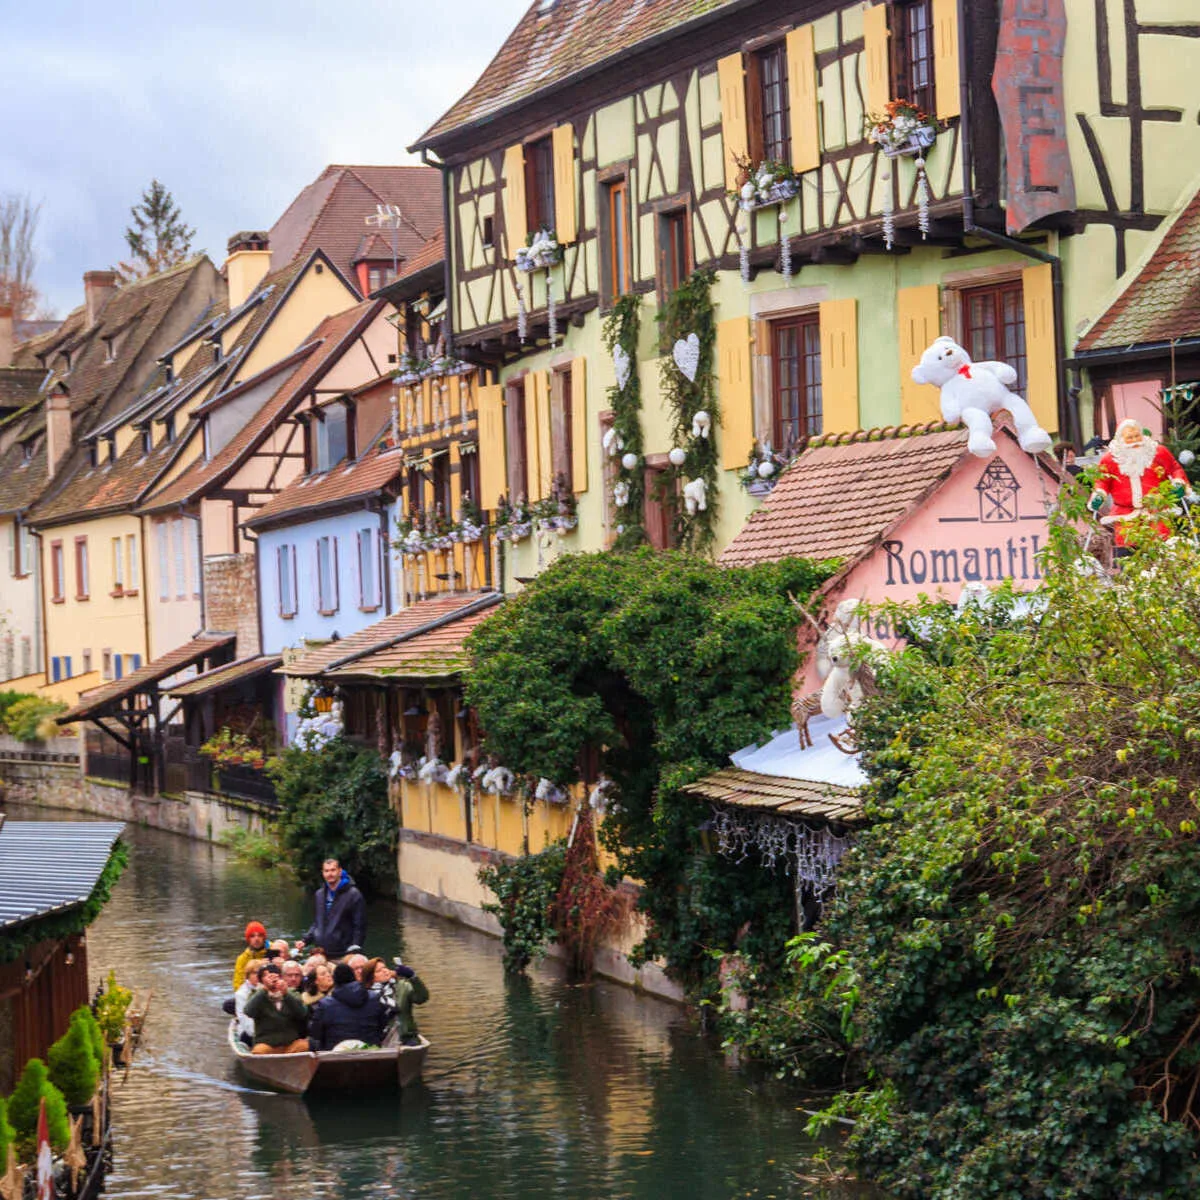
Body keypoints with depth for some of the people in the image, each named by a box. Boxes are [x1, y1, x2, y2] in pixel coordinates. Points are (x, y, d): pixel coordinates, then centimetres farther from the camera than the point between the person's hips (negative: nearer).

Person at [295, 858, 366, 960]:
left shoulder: (353, 895, -4)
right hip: (321, 954, 6)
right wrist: (305, 940, 11)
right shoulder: (319, 895, 15)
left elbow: (360, 927, -6)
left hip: (342, 955, -6)